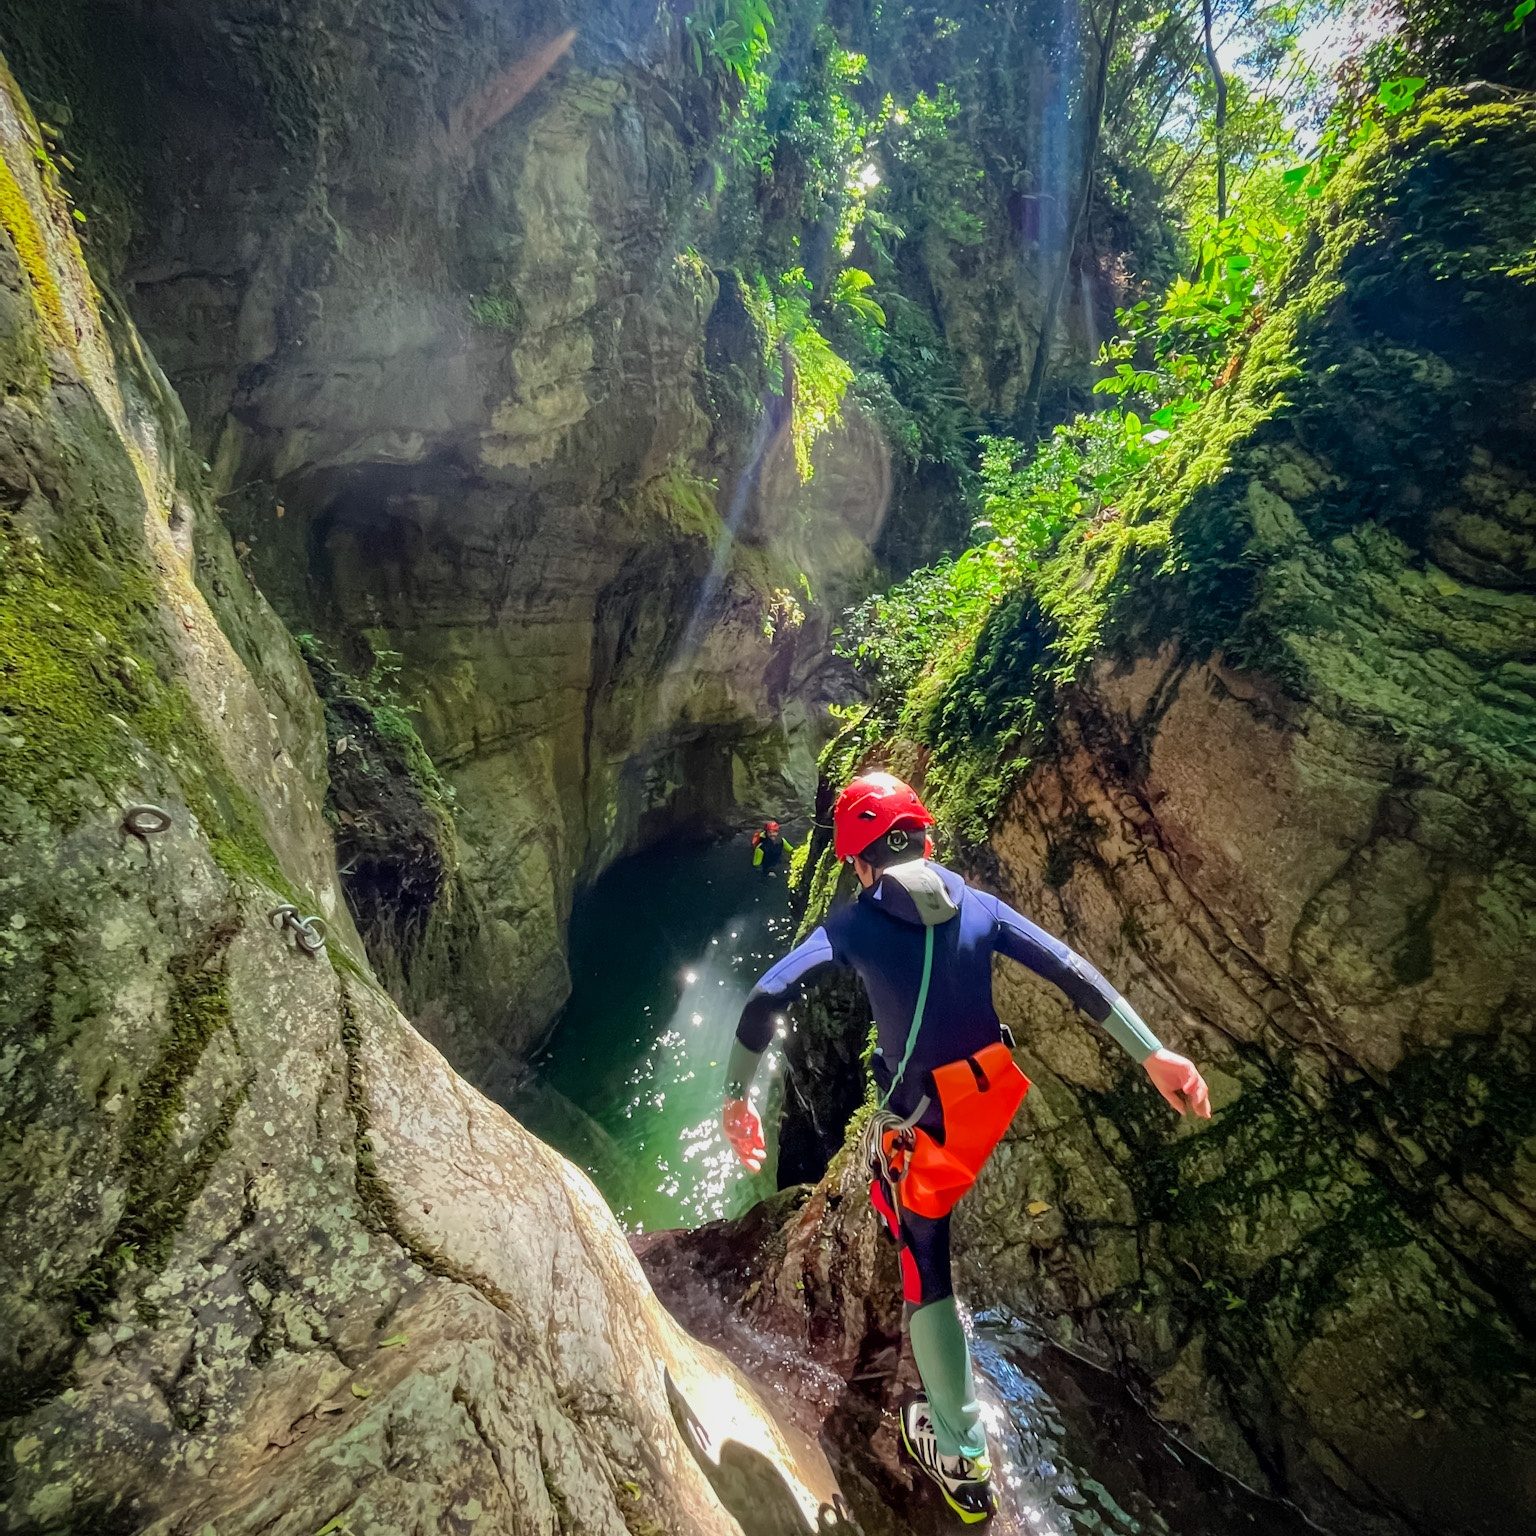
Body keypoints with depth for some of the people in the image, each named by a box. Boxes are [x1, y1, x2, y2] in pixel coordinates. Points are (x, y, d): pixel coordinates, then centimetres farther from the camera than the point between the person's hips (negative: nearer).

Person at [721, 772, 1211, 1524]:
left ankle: (962, 1460, 29)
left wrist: (737, 1095, -12)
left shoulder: (854, 923, -12)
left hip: (925, 1122, -4)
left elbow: (765, 998, -21)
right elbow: (1073, 972, -8)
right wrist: (1153, 1055, -5)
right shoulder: (980, 906, -4)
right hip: (998, 1097, 4)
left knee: (926, 1278, 17)